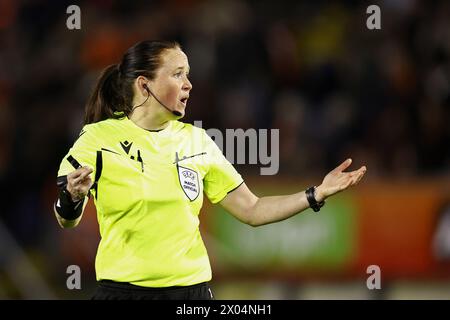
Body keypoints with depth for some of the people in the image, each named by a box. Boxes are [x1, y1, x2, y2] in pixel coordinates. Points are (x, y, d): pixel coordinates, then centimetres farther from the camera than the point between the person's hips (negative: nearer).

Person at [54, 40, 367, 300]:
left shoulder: (196, 140, 8)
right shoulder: (100, 137, -5)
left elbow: (251, 210, 10)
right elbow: (67, 221, -7)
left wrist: (317, 194, 0)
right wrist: (72, 198, -29)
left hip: (192, 288, 3)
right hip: (123, 287, -3)